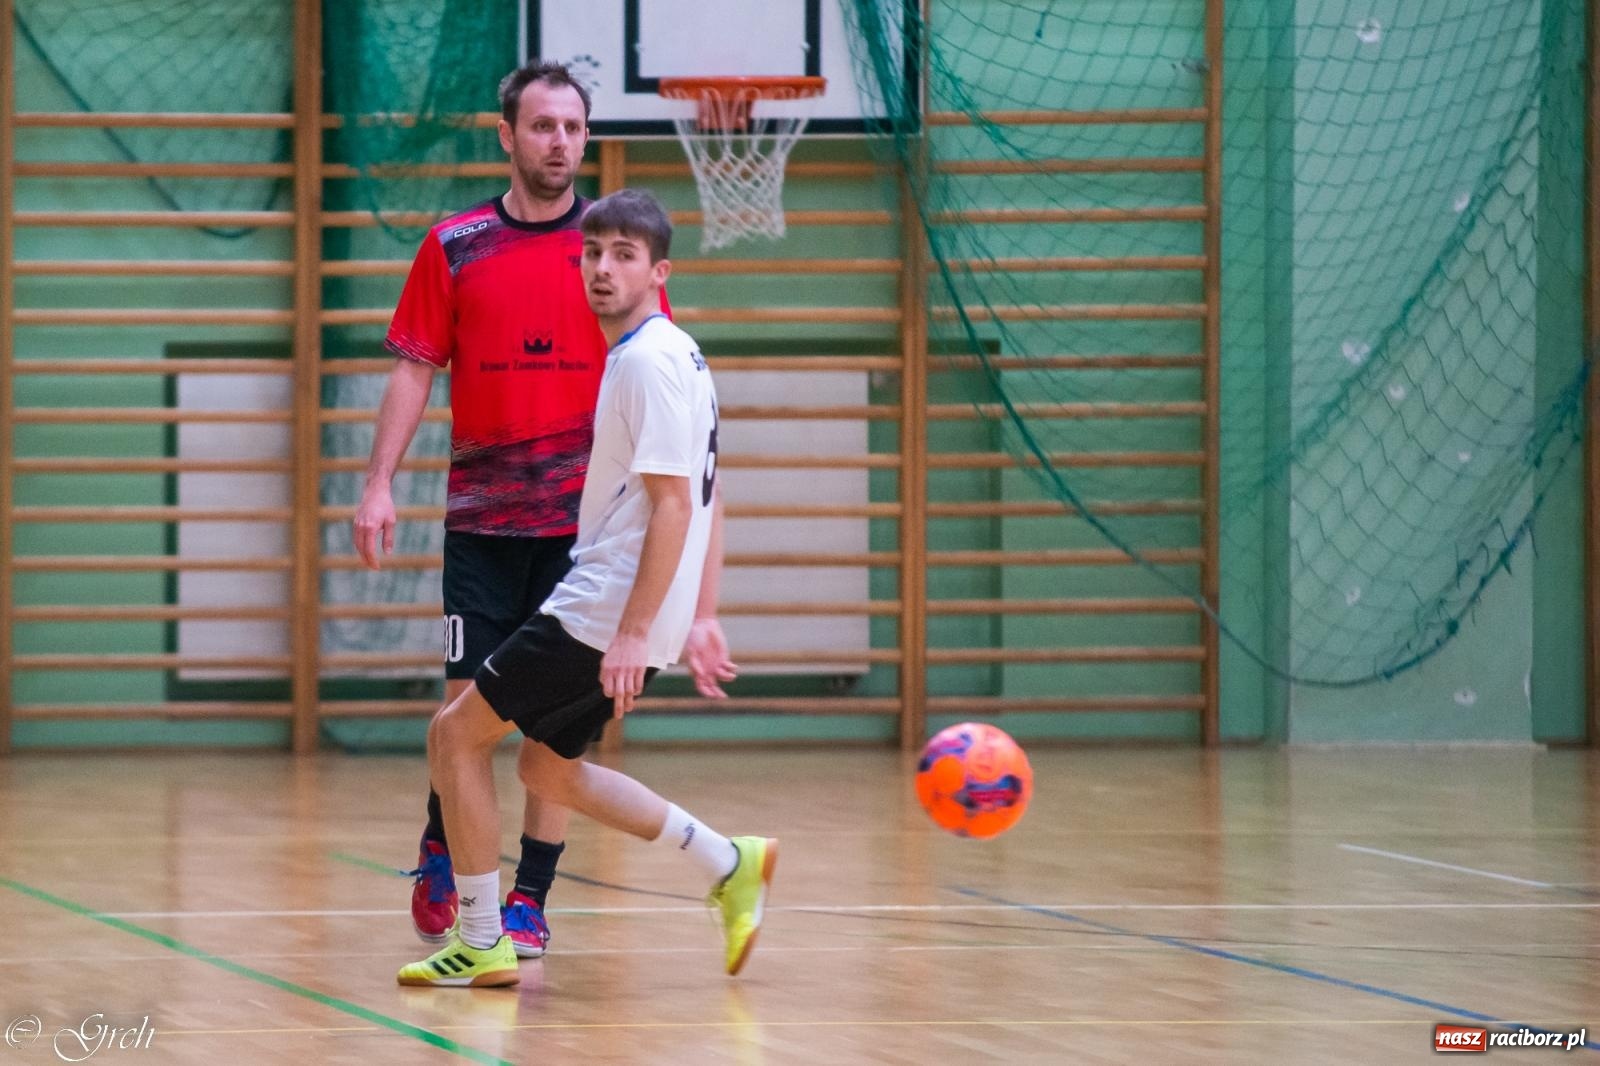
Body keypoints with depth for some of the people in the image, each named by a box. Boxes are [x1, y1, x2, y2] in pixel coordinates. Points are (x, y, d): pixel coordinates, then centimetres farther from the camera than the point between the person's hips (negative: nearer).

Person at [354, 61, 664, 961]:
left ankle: (531, 898, 7)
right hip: (482, 515, 0)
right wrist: (380, 484, -3)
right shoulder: (455, 246, 4)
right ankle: (440, 854, 25)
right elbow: (416, 370, 5)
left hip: (582, 514, 0)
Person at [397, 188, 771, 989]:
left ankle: (481, 944, 3)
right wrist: (701, 620, 20)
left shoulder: (648, 361, -16)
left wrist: (632, 633, -24)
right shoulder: (675, 355, 15)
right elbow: (706, 501, 19)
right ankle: (729, 866, 15)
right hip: (616, 609, 10)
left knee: (457, 735, -1)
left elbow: (675, 504, -22)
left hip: (603, 612, -10)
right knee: (548, 769, 20)